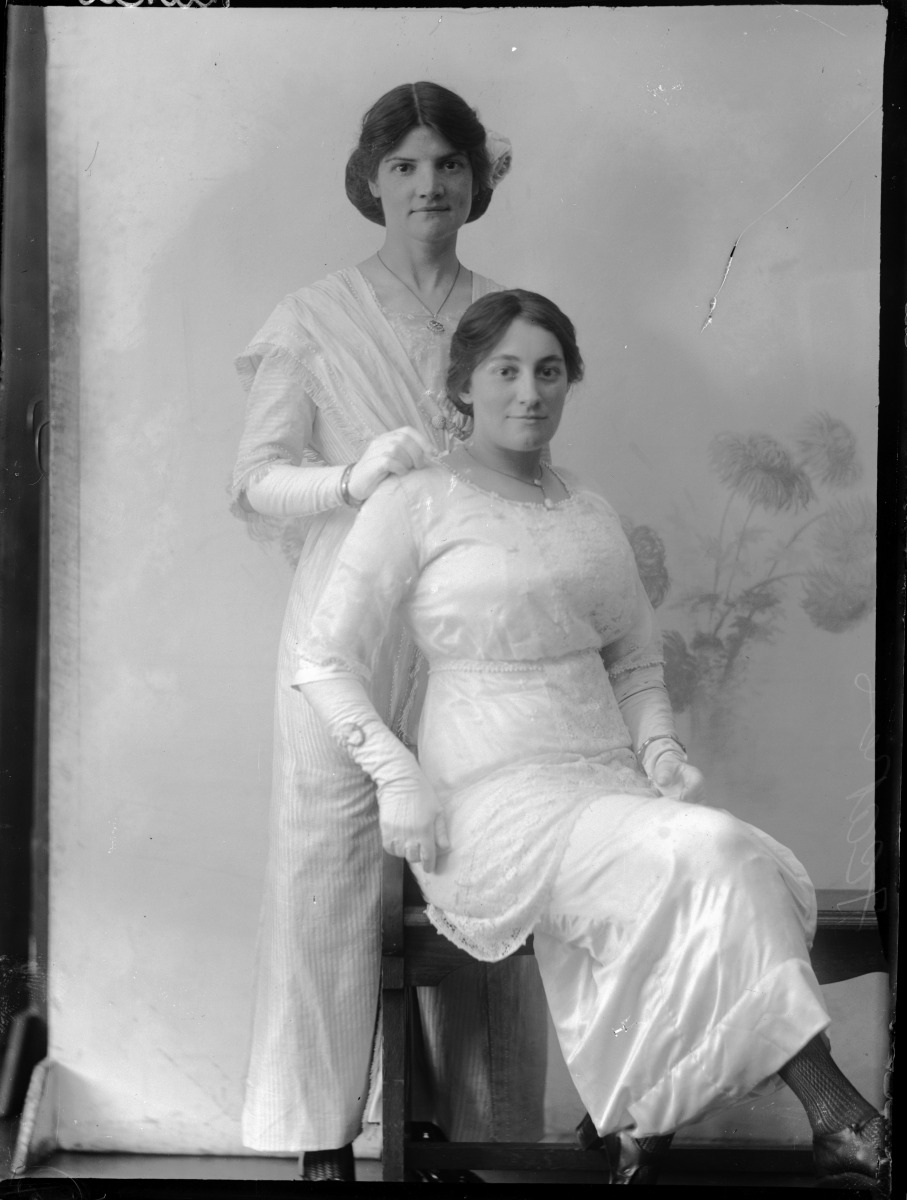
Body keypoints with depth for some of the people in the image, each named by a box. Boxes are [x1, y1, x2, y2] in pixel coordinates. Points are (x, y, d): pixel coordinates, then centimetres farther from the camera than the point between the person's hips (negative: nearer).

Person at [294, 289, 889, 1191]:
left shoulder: (592, 516, 17)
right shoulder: (416, 503, 1)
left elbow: (637, 665, 24)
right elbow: (325, 661, -1)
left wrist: (660, 754, 4)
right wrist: (397, 777, -13)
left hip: (608, 781, 5)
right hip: (493, 798, -5)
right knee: (705, 856, -29)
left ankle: (629, 1118, -9)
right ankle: (832, 1115, -21)